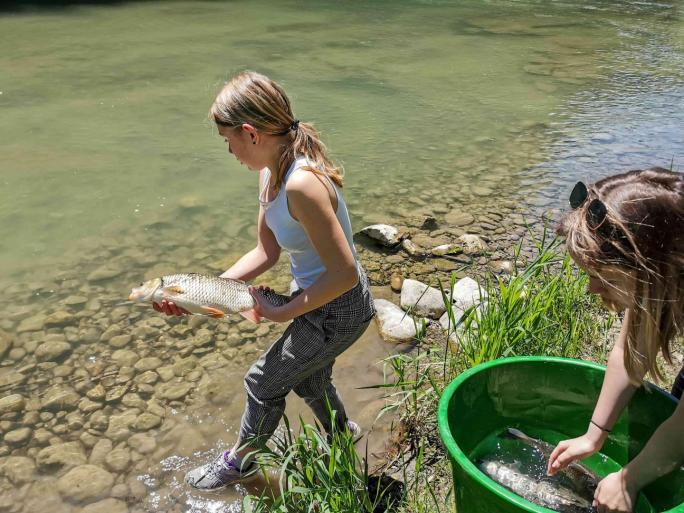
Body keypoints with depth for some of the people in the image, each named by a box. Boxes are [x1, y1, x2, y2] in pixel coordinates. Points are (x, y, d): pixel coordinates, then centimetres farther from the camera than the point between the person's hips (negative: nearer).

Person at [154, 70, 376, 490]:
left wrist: (283, 312, -19)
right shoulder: (271, 171, -4)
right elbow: (267, 251, 2)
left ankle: (240, 462, 40)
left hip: (339, 309, -8)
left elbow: (344, 274, -31)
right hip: (318, 297, 8)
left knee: (263, 383, 11)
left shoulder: (303, 184, -34)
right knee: (308, 380, 29)